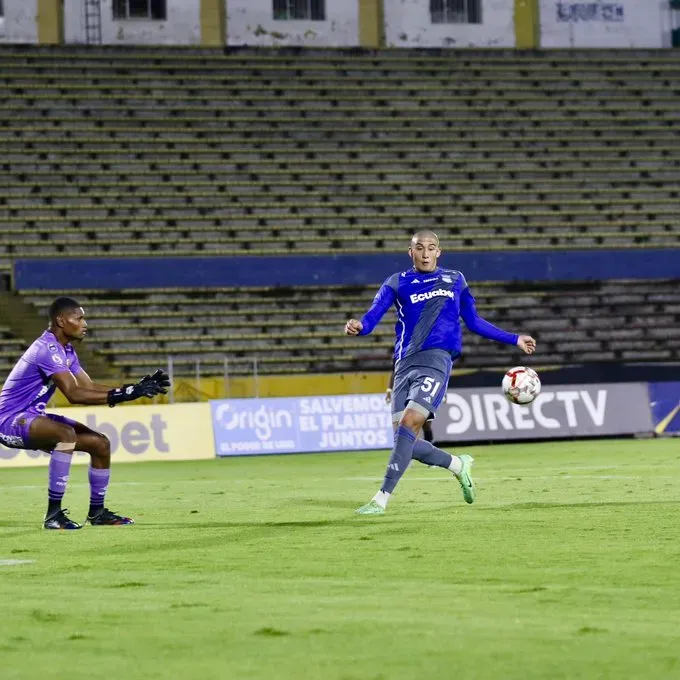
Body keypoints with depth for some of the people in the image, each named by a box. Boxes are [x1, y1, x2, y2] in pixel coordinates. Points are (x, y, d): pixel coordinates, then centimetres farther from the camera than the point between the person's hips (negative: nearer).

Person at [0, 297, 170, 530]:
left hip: (32, 418, 10)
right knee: (66, 433, -36)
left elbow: (88, 387, 7)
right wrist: (121, 394, -33)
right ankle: (53, 514, -32)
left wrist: (136, 388, -3)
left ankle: (97, 512, 17)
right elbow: (73, 394, -30)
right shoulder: (47, 348, -22)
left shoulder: (66, 350, 10)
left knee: (100, 443, 4)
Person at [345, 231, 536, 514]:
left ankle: (381, 499, -20)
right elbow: (374, 314, -5)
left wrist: (514, 339, 26)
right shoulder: (397, 283, 10)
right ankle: (459, 465, 25)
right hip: (405, 364, 3)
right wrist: (359, 326, -29)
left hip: (436, 361, -2)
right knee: (404, 439, -2)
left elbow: (474, 322, 25)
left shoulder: (455, 280, 15)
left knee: (407, 425, -20)